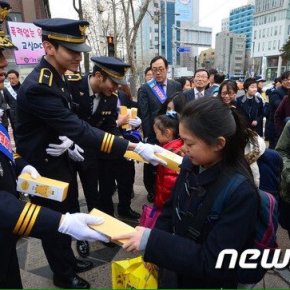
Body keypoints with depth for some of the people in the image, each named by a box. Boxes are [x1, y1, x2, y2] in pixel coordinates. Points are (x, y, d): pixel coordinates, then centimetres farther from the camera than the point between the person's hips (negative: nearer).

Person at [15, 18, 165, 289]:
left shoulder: (57, 78, 3)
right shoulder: (38, 86, -28)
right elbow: (79, 130, -34)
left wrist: (68, 140, -14)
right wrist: (134, 147, -38)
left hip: (60, 160, 9)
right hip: (43, 168, -8)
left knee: (68, 216, 22)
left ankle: (68, 260, 47)